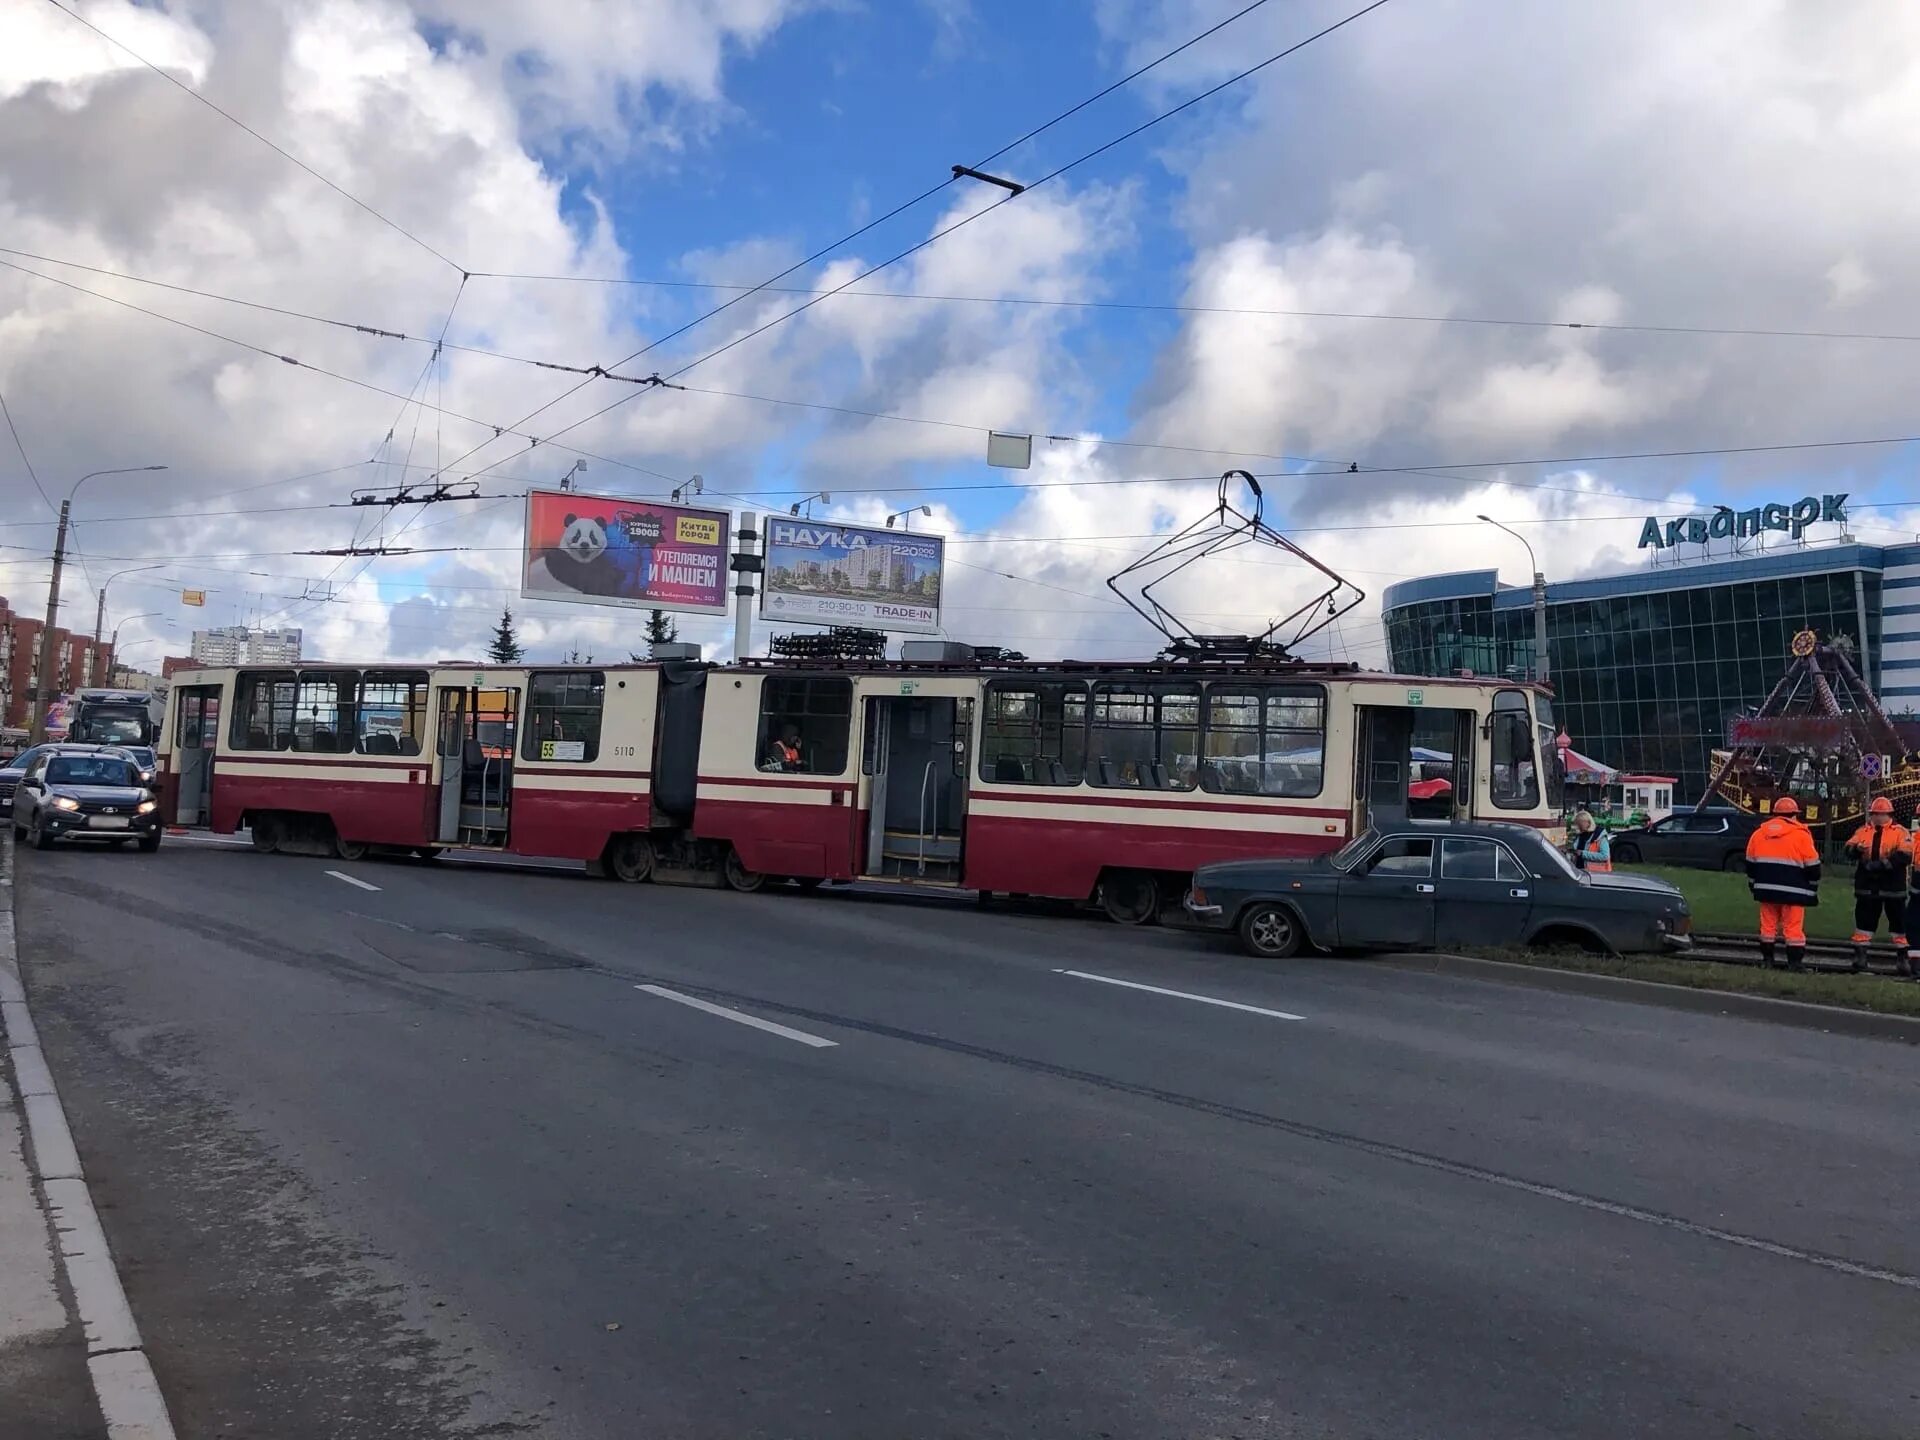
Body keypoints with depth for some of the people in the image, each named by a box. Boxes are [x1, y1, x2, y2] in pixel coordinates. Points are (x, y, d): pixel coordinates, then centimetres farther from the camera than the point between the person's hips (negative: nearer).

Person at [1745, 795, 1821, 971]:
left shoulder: (1759, 832, 9)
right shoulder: (1801, 835, -5)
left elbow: (1750, 863, 15)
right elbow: (1812, 865, -2)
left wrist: (1753, 884, 24)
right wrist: (1813, 890, 8)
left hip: (1766, 888, 4)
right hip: (1792, 890, -4)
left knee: (1768, 924, 11)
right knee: (1794, 927, -1)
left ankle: (1767, 958, 15)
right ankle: (1795, 962, -1)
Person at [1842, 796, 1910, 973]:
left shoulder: (1900, 832, -1)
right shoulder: (1863, 831, 11)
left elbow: (1905, 856, -14)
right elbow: (1849, 849, 1)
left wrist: (1882, 864, -23)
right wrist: (1857, 848, -22)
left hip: (1892, 885, -3)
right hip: (1867, 885, 3)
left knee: (1898, 921, 5)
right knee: (1864, 919, 5)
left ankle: (1902, 956, 15)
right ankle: (1860, 955, 10)